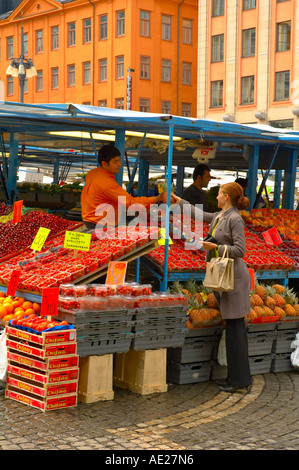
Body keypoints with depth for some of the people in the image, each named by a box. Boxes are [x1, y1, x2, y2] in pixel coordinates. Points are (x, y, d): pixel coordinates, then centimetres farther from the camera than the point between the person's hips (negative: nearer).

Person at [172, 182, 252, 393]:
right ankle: (242, 377, 12)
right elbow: (199, 214, 32)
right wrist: (180, 201, 41)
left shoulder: (235, 219, -12)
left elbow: (240, 249, -17)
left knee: (235, 327, -7)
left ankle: (239, 379, -3)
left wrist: (215, 247, -18)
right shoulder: (219, 217, 14)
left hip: (233, 276, -9)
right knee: (235, 328, 9)